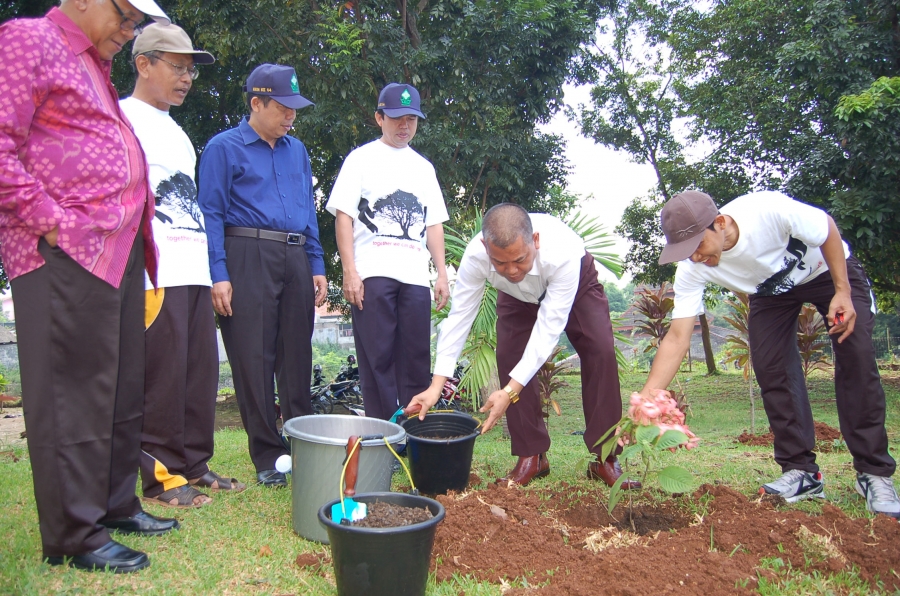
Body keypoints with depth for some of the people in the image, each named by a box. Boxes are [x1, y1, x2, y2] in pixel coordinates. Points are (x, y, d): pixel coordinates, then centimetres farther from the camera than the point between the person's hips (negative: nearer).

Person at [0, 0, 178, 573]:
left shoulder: (96, 67, 25)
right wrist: (50, 221, -16)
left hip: (118, 251, 9)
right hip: (66, 252, -9)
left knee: (123, 389, 13)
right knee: (75, 393, -4)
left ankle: (116, 504, 26)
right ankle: (75, 536, 6)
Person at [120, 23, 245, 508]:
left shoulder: (176, 131, 24)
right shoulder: (125, 118, -1)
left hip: (194, 269, 8)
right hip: (156, 273, -8)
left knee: (201, 370, 8)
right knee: (162, 374, -6)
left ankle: (194, 465, 19)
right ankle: (162, 476, 4)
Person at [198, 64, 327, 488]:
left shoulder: (296, 150, 18)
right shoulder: (225, 147, 1)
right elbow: (211, 214, -4)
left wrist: (317, 266, 13)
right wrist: (218, 276, -13)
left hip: (295, 261, 5)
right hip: (249, 258, -5)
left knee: (297, 357, 8)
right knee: (254, 359, -3)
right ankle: (268, 457, 7)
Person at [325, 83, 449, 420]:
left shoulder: (423, 167, 21)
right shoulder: (362, 159, 8)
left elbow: (433, 224, 19)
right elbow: (343, 215, 0)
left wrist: (442, 274, 10)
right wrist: (349, 271, -9)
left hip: (416, 276, 4)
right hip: (372, 274, -4)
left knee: (416, 358, 2)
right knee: (377, 358, -4)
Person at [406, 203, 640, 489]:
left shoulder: (562, 252, -46)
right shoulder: (476, 255, -38)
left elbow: (549, 328, -43)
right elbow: (458, 316, -30)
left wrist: (510, 391, -47)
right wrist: (436, 385, -34)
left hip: (575, 286, -2)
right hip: (519, 296, 3)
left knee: (601, 352, -20)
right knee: (509, 356, -15)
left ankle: (605, 459, -8)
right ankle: (531, 456, -1)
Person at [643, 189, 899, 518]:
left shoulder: (769, 210, -42)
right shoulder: (692, 271, -31)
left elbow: (827, 228, -20)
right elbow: (677, 338, -32)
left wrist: (843, 292, -24)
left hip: (829, 268, -3)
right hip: (770, 290, 3)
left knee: (856, 356, -14)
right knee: (770, 367, -12)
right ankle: (800, 470, 0)